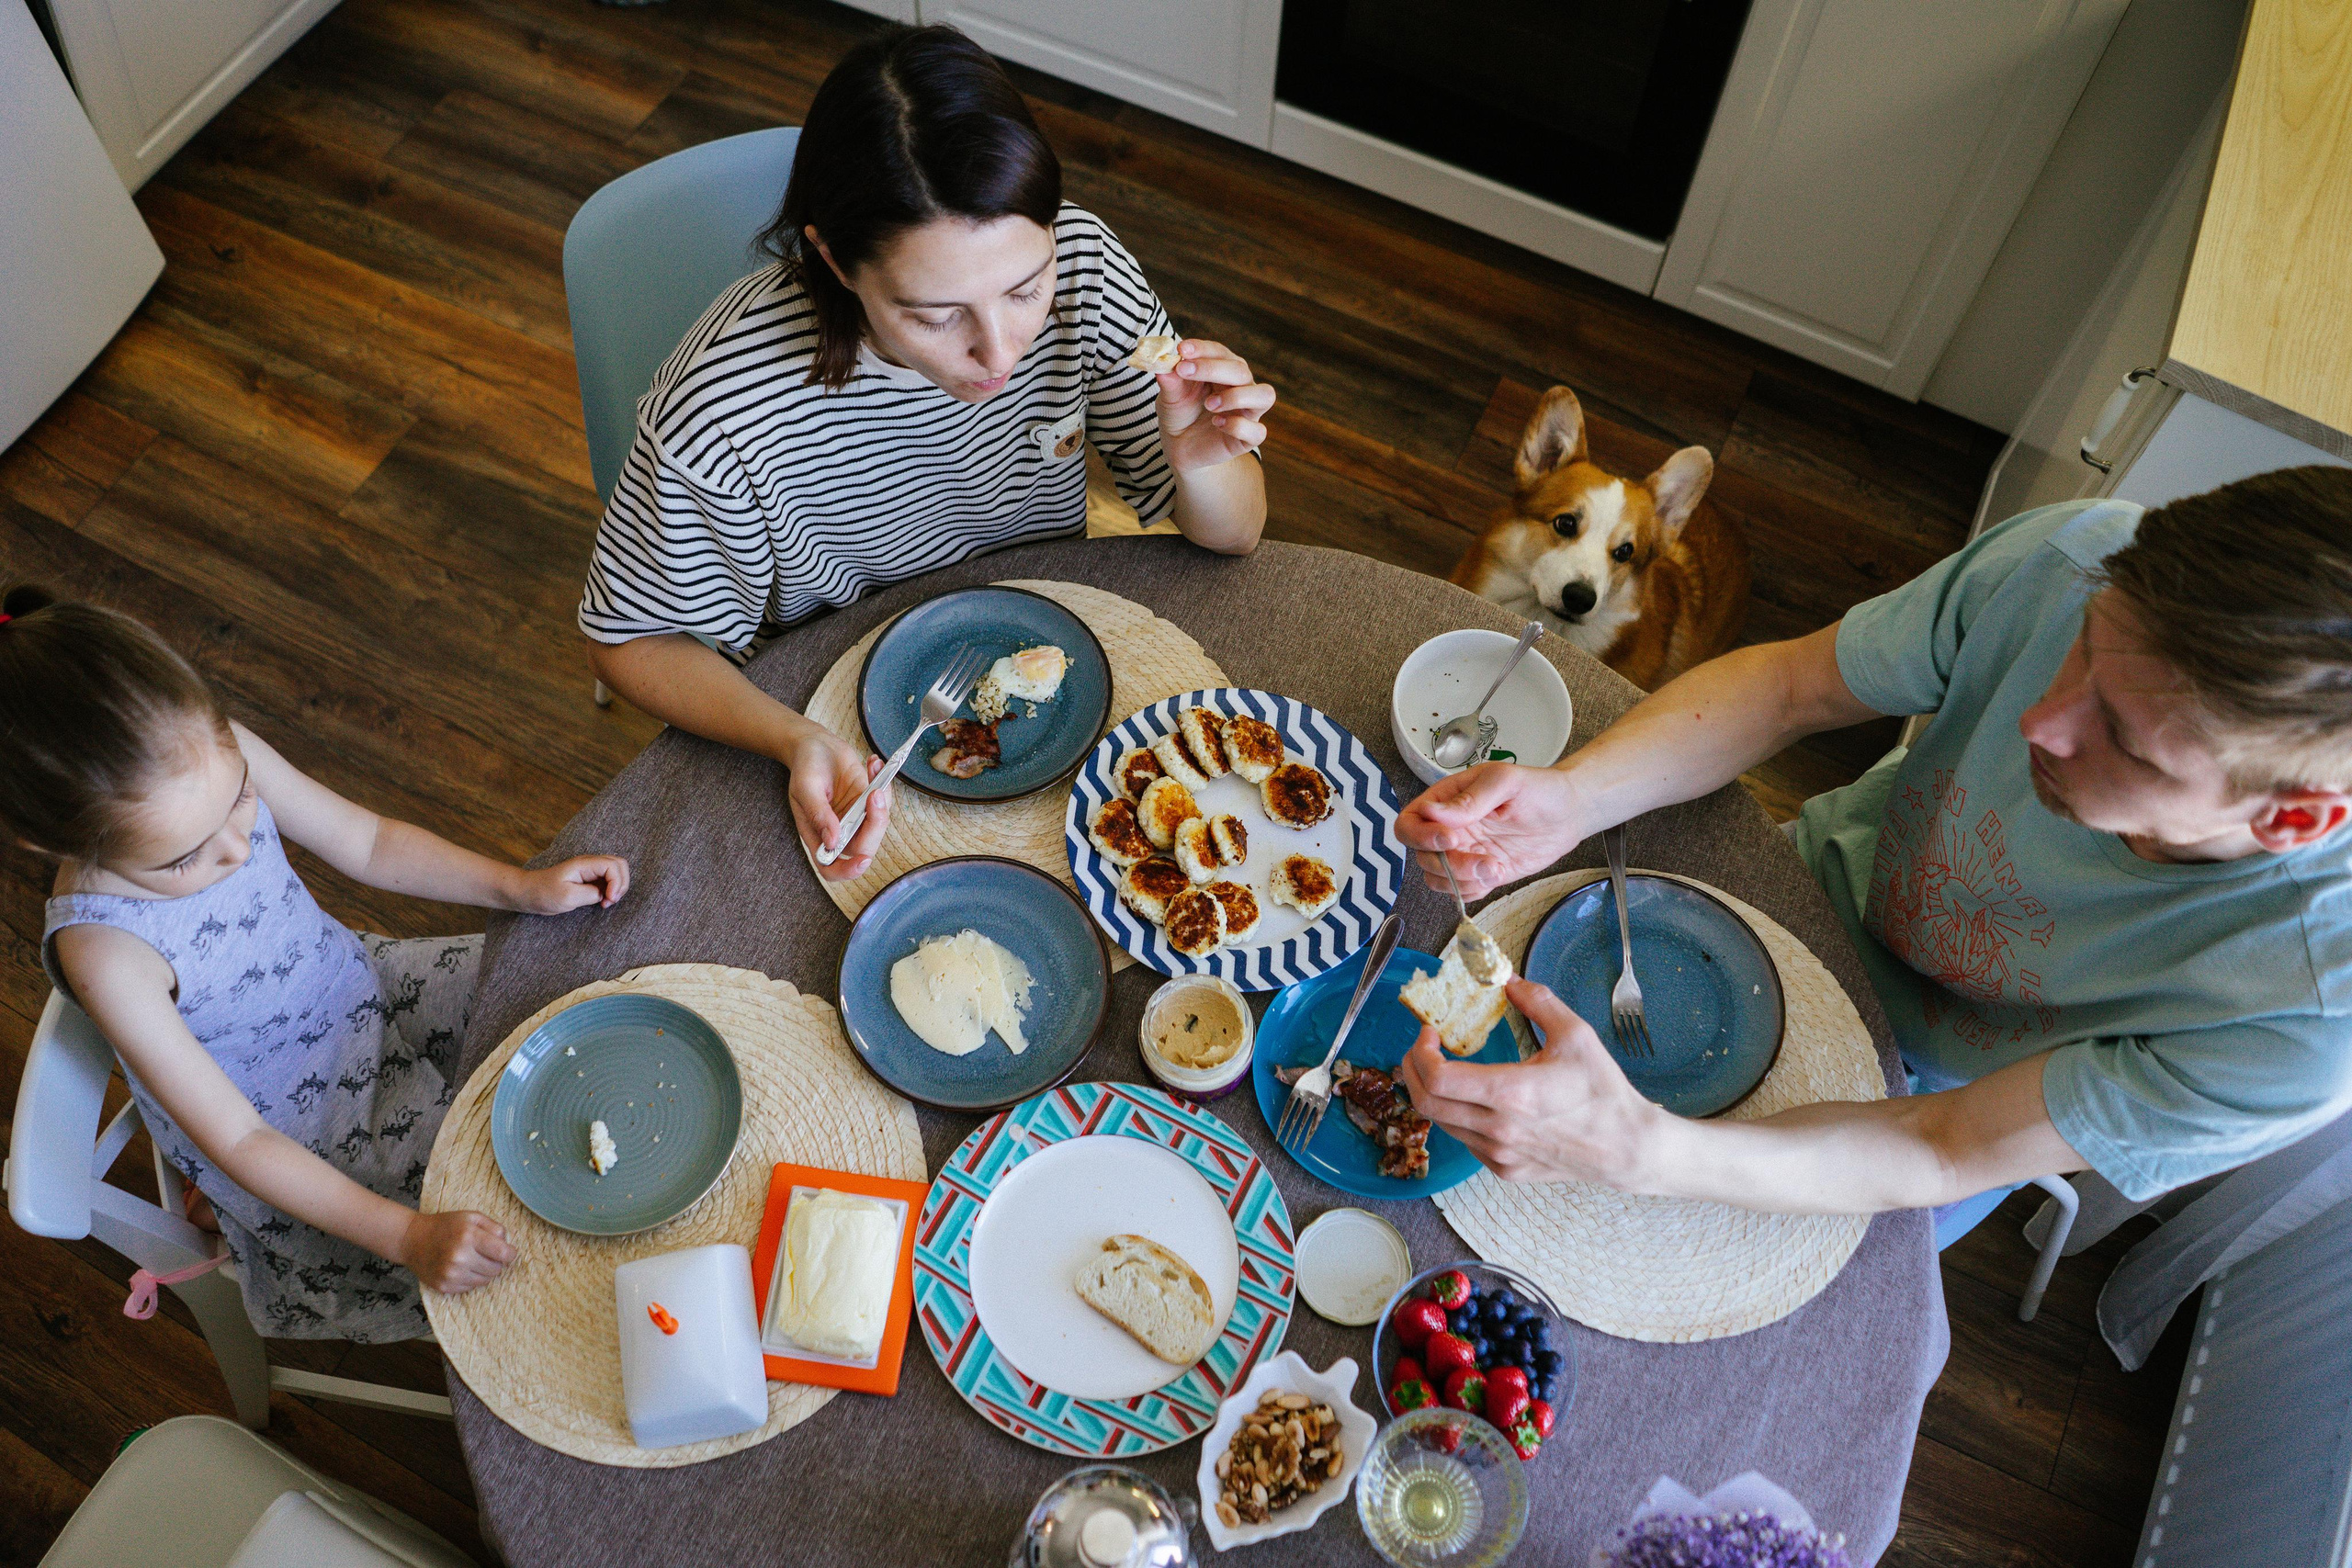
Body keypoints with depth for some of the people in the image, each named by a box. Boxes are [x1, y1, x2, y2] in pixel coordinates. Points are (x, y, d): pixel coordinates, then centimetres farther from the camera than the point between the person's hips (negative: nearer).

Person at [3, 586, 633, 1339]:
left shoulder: (219, 757, -22)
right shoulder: (104, 953, -35)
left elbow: (366, 842, -3)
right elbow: (236, 1140, -28)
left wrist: (525, 886, -13)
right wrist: (406, 1234, -35)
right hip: (286, 1133, -5)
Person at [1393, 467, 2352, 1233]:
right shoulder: (2082, 564, -35)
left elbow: (1942, 1153, -33)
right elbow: (1789, 685, -20)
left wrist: (1634, 1149, -51)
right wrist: (1571, 797, -38)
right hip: (1828, 884, 2)